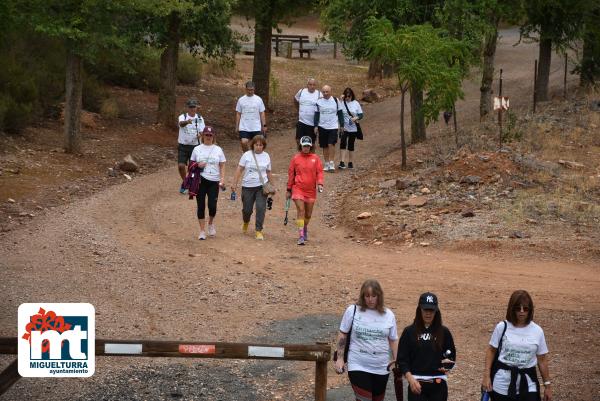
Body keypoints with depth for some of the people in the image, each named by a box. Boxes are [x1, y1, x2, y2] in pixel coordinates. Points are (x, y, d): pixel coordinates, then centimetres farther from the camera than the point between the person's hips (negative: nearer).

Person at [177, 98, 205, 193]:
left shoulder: (200, 118, 3)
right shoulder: (183, 117, -4)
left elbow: (202, 131, -1)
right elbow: (181, 123, -27)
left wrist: (200, 134, -26)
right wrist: (187, 122, -50)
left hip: (195, 146, 1)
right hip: (183, 146, -1)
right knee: (181, 165, -9)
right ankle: (184, 182, 18)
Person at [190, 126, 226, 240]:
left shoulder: (218, 150, 6)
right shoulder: (197, 149, 6)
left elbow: (222, 166, 6)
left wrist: (222, 180, -6)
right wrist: (197, 166, -12)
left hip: (214, 181, 0)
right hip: (200, 181, 0)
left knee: (212, 206, -8)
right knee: (201, 206, 1)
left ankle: (211, 223, 23)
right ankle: (202, 231, 10)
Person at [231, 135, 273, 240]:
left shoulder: (266, 156, 5)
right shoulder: (247, 155, -2)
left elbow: (268, 173, 13)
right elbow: (239, 170, -2)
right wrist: (234, 184, -8)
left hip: (262, 186, 1)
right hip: (248, 186, 0)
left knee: (261, 208, -11)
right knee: (247, 209, 7)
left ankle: (259, 231, -3)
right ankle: (246, 222, 41)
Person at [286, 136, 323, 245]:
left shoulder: (315, 158, 4)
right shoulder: (296, 158, 2)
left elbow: (319, 172, 3)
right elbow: (291, 174, 8)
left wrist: (320, 183, -15)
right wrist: (289, 190, 10)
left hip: (311, 190, 2)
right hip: (298, 188, -2)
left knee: (308, 213, 11)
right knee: (300, 210, -13)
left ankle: (305, 229, 40)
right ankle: (301, 236, -16)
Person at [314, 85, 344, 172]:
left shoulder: (335, 100, 3)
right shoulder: (319, 102, 4)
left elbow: (340, 113, 8)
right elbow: (316, 114, 7)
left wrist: (341, 125, 5)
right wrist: (316, 126, -1)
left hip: (333, 127, -2)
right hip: (322, 127, 2)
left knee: (331, 144, -15)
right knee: (325, 146, 6)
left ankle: (331, 163, -9)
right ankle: (326, 164, 14)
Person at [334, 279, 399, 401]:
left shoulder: (388, 315, 2)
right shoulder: (352, 311, -4)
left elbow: (393, 340, 9)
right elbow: (342, 335, 3)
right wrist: (339, 358, -1)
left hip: (381, 368, 3)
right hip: (358, 367, -3)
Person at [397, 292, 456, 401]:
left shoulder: (444, 332, 4)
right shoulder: (409, 332, 1)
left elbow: (451, 355, 11)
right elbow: (402, 359, 0)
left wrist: (447, 363, -12)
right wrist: (411, 379, -14)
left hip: (438, 384, 1)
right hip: (417, 384, -1)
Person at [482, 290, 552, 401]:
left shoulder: (537, 331, -2)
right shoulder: (502, 327, -5)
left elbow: (542, 359, 6)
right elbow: (491, 351, 4)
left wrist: (547, 385, 8)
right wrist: (486, 376, -3)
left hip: (527, 384, 0)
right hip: (503, 383, 0)